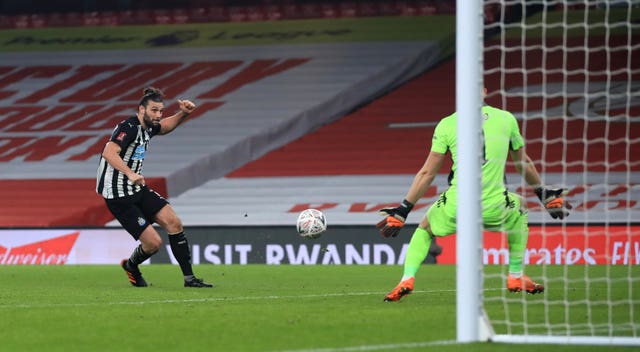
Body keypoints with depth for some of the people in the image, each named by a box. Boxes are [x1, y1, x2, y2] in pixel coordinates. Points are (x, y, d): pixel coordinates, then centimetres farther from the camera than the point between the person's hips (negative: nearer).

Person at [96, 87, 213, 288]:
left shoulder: (147, 127, 7)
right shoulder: (128, 128, -21)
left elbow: (166, 126, 30)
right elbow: (109, 152, -36)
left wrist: (183, 114, 11)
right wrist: (130, 173, -49)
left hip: (138, 190, 9)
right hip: (119, 196, -9)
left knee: (174, 223, -4)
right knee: (153, 242, -12)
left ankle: (189, 278, 2)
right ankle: (131, 266, 21)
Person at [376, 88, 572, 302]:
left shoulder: (446, 125, 2)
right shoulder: (506, 119, 6)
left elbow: (427, 174, 3)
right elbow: (524, 164, 20)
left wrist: (402, 211, 11)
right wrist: (544, 195, 36)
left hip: (455, 209, 0)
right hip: (494, 209, 0)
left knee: (425, 227, 30)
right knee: (519, 208, 34)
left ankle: (407, 279, 10)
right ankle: (516, 277, 32)